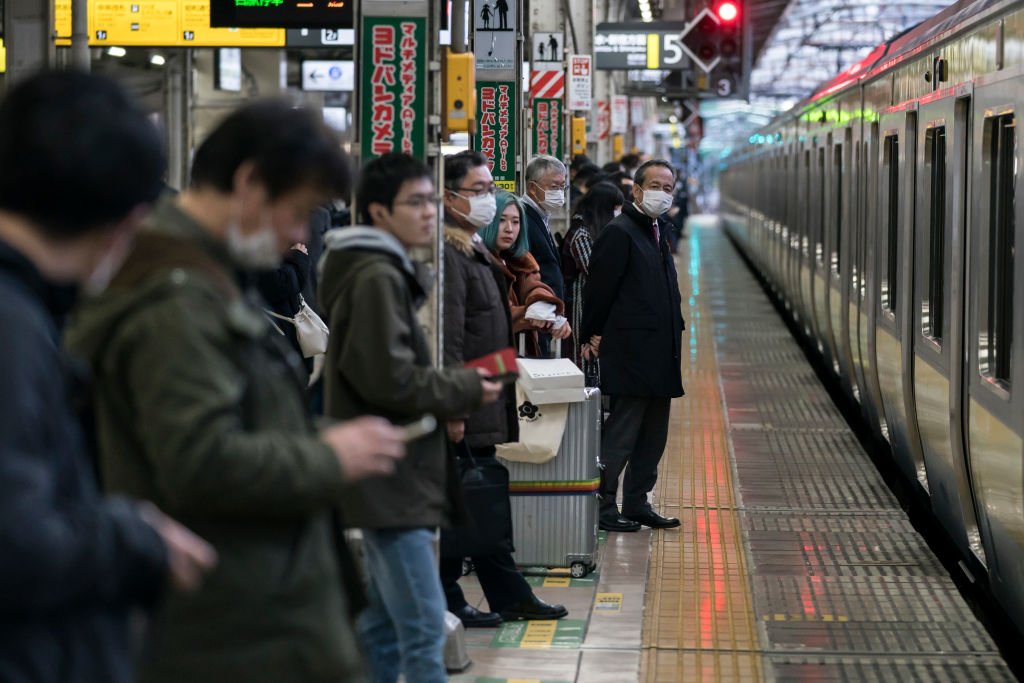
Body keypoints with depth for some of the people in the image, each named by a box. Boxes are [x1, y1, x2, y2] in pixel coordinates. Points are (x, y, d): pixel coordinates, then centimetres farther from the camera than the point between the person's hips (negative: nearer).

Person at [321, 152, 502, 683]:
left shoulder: (386, 271, 18)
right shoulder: (377, 278, -15)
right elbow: (391, 379, -22)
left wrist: (456, 385, 9)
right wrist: (466, 390, -10)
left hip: (385, 475, 11)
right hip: (390, 477, -11)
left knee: (384, 627, 15)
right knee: (424, 630, -13)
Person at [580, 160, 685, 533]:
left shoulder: (656, 231, 17)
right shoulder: (619, 232, -12)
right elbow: (599, 288, -13)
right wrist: (594, 335, -9)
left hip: (659, 356, 9)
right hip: (631, 353, -9)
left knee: (653, 435, 12)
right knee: (623, 430, -6)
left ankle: (637, 504, 20)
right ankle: (602, 505, 0)